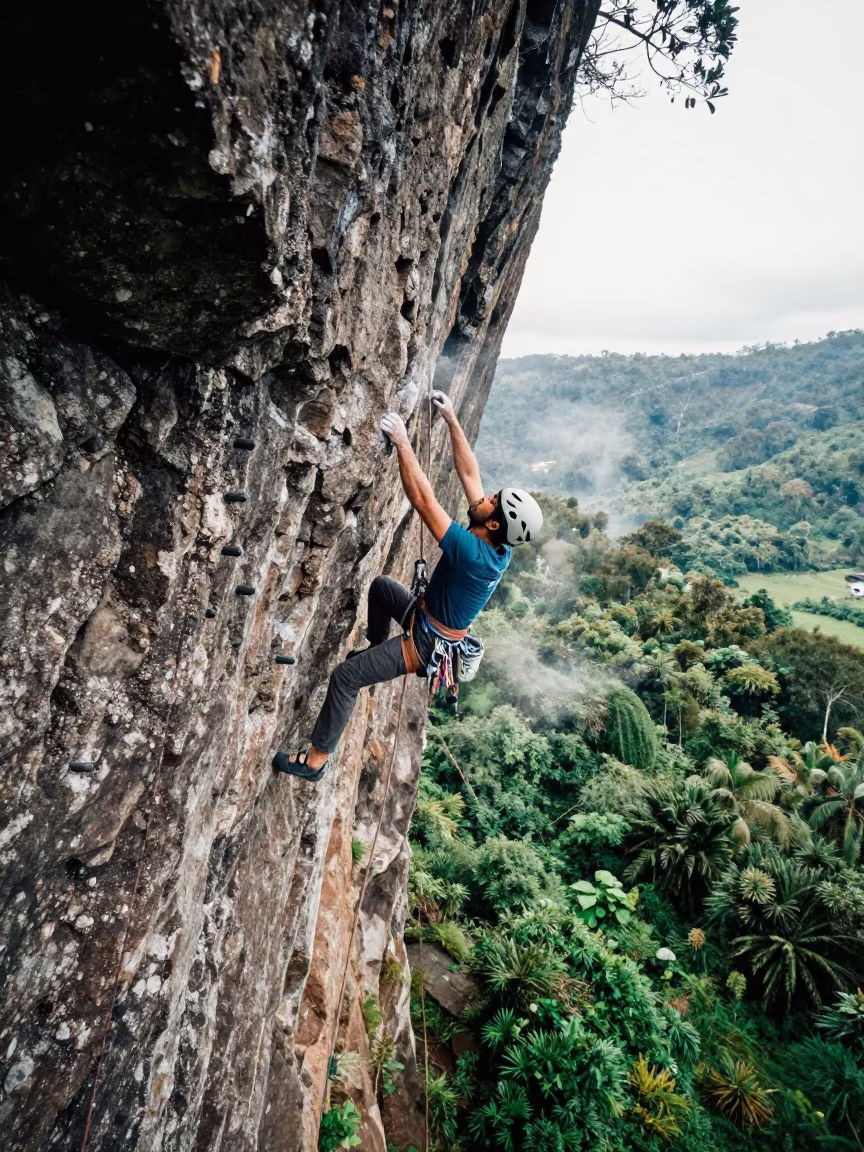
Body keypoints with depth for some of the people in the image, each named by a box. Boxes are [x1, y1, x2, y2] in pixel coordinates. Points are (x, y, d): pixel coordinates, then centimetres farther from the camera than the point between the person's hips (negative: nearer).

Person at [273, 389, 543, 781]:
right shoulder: (498, 547, -12)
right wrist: (452, 419, -4)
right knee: (380, 585, 27)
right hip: (427, 617, 9)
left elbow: (424, 500, -38)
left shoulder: (474, 554, -37)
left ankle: (316, 760, 7)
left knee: (344, 677, -8)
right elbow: (469, 474, -6)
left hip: (426, 644, -9)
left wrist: (402, 443, -32)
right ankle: (376, 650, 44)